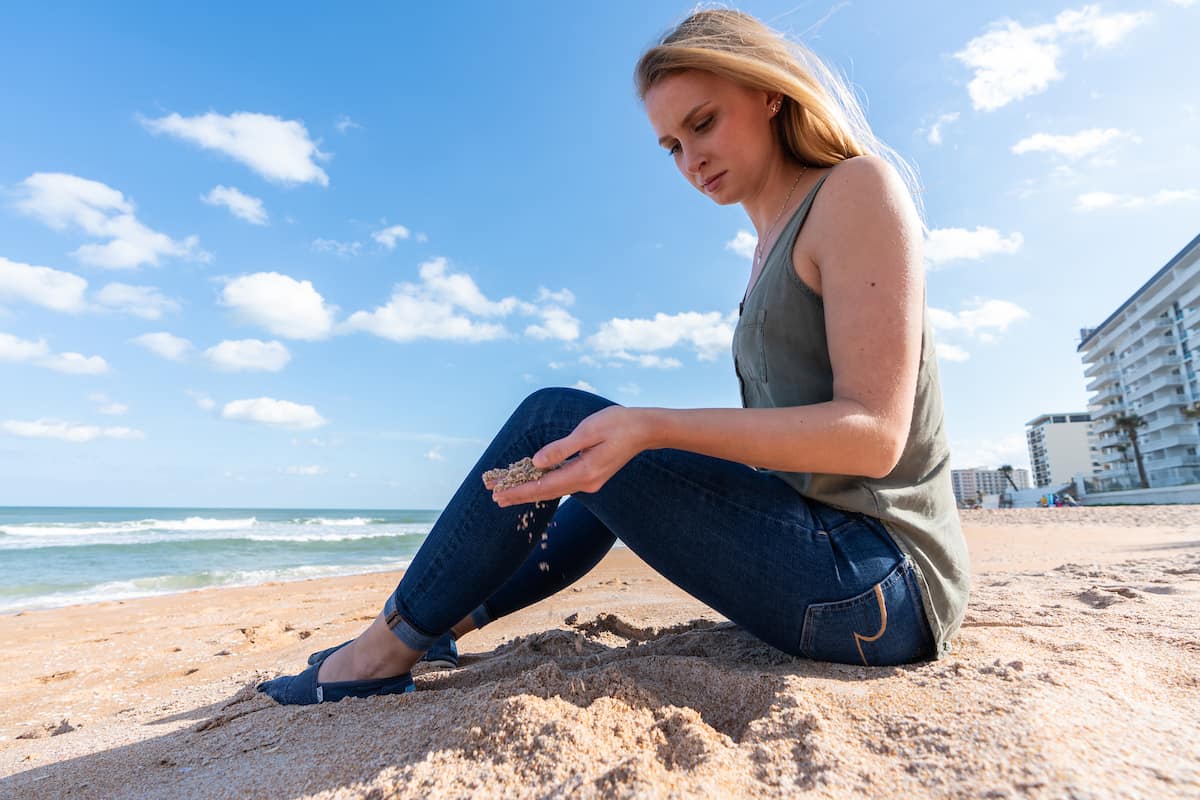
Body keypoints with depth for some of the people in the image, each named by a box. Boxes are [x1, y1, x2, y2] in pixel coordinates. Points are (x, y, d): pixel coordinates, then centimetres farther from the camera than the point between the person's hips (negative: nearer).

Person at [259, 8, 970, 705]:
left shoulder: (857, 186, -9)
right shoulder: (774, 246, 15)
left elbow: (872, 435, -20)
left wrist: (652, 427, -29)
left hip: (882, 582, -9)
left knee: (554, 419, -14)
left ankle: (386, 651, 2)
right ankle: (454, 618, 28)